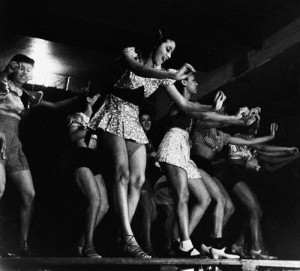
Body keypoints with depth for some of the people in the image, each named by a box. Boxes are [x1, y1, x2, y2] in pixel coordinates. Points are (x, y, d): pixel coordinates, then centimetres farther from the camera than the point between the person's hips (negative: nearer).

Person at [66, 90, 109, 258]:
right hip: (81, 157, -7)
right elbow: (73, 137, -7)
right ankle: (88, 246, -22)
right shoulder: (79, 117, 11)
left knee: (104, 205, -5)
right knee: (96, 199, -24)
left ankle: (83, 243, 2)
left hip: (95, 161, 7)